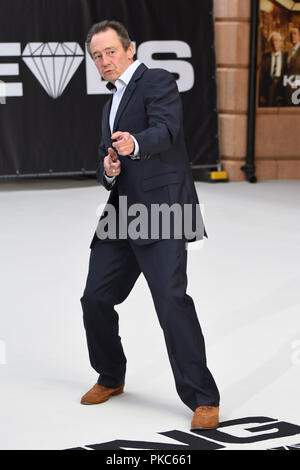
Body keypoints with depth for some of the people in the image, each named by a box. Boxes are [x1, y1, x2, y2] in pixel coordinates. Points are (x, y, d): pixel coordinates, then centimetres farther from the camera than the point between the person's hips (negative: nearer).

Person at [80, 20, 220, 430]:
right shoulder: (112, 103, 24)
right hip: (120, 216, 8)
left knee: (171, 300, -17)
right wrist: (108, 169, 0)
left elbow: (164, 128, -22)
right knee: (95, 299, 8)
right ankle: (111, 378, 32)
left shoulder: (158, 82, -3)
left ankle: (202, 399, -11)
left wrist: (135, 144, -44)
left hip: (161, 209, -8)